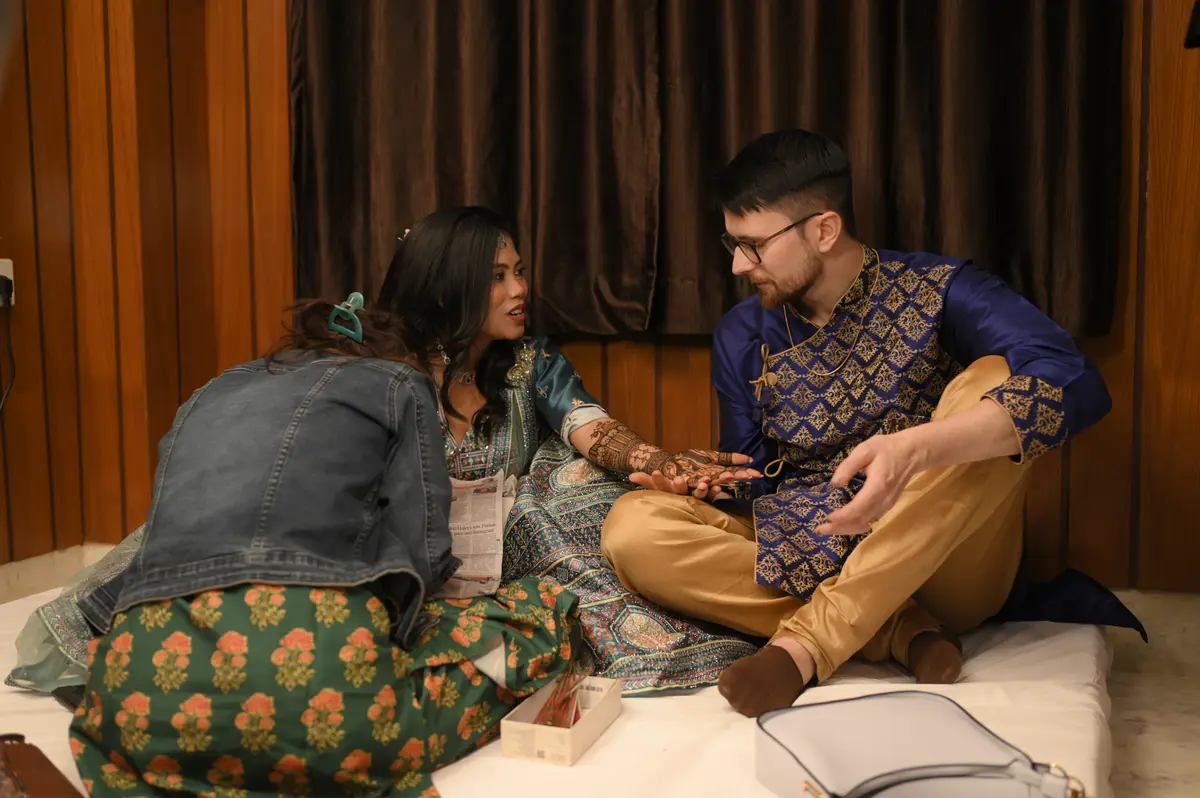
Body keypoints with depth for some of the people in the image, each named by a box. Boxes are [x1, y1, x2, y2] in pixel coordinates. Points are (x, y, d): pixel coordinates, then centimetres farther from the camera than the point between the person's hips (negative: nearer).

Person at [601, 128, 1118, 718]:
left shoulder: (937, 292, -7)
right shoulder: (741, 336, 6)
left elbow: (1074, 383, -25)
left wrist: (915, 448, -39)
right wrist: (702, 482, -12)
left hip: (940, 567, -2)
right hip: (799, 563, 3)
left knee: (994, 379, -27)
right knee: (632, 527, -19)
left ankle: (805, 643, -29)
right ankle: (901, 632, -22)